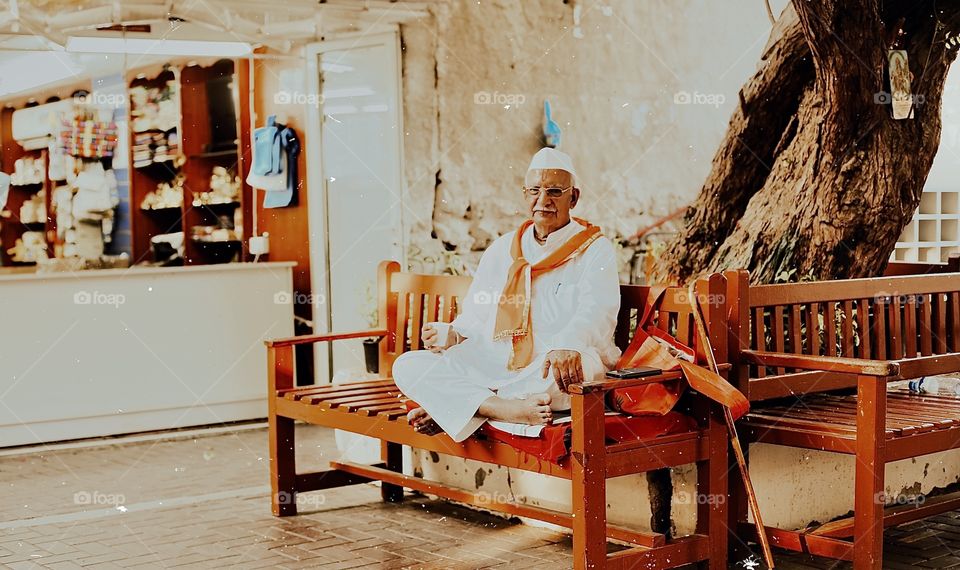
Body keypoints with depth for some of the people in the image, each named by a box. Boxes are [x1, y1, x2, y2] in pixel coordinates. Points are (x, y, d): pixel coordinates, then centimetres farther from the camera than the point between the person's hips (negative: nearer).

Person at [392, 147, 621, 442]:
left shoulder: (595, 249, 5)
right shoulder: (501, 248, 21)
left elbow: (597, 311, -14)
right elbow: (474, 317, 19)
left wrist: (567, 348, -37)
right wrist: (450, 336, -6)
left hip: (551, 369, -4)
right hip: (491, 363, 4)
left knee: (586, 366, -41)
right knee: (407, 365, -14)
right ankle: (506, 409, -33)